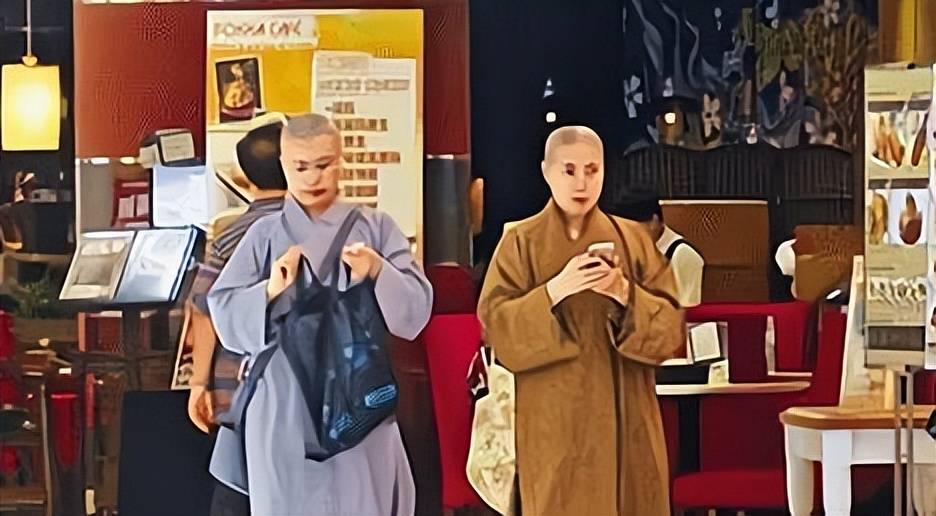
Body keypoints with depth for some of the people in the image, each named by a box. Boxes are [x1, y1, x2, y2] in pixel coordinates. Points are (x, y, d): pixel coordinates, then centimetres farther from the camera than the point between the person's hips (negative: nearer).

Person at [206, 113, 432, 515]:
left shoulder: (375, 228, 5)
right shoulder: (265, 235, 5)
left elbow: (416, 306, -3)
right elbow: (224, 311, -2)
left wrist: (378, 272, -21)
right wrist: (270, 292, -21)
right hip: (285, 410, 0)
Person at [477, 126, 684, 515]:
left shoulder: (632, 239, 6)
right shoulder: (521, 242, 2)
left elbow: (670, 327, 0)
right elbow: (496, 327, -8)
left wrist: (625, 294, -17)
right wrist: (555, 290, -21)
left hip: (624, 418, 2)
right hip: (555, 422, -2)